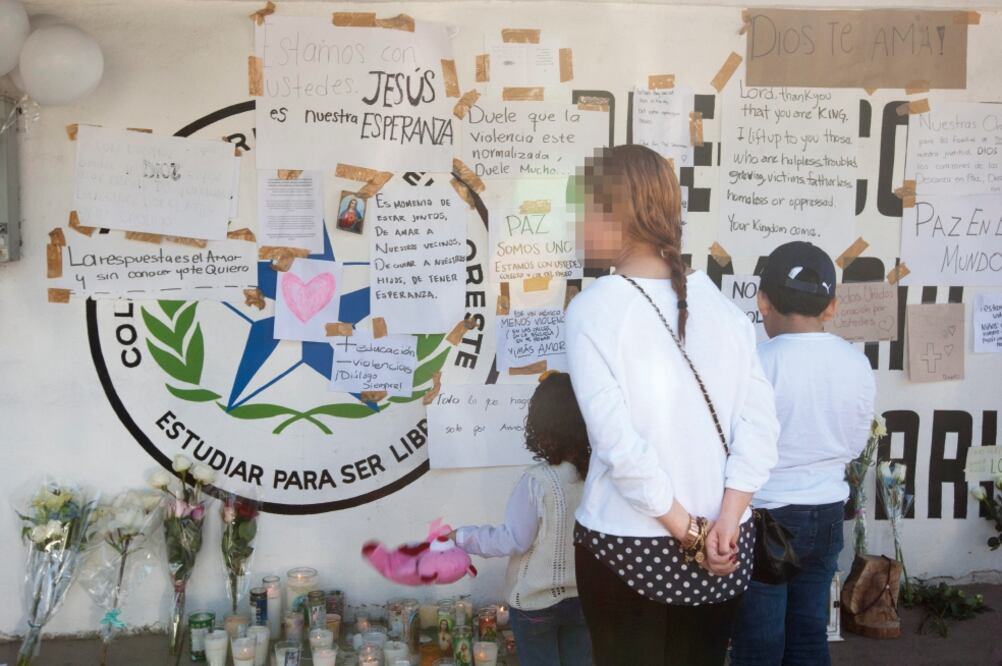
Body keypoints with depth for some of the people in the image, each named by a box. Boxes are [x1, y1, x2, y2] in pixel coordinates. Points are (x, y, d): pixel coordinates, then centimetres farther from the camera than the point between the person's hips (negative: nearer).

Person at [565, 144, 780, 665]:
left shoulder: (592, 308, -13)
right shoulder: (716, 300, -1)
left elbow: (617, 442, -20)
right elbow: (760, 422, -6)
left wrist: (689, 532, -12)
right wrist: (725, 523, -8)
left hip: (628, 542, -4)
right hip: (724, 544, 4)